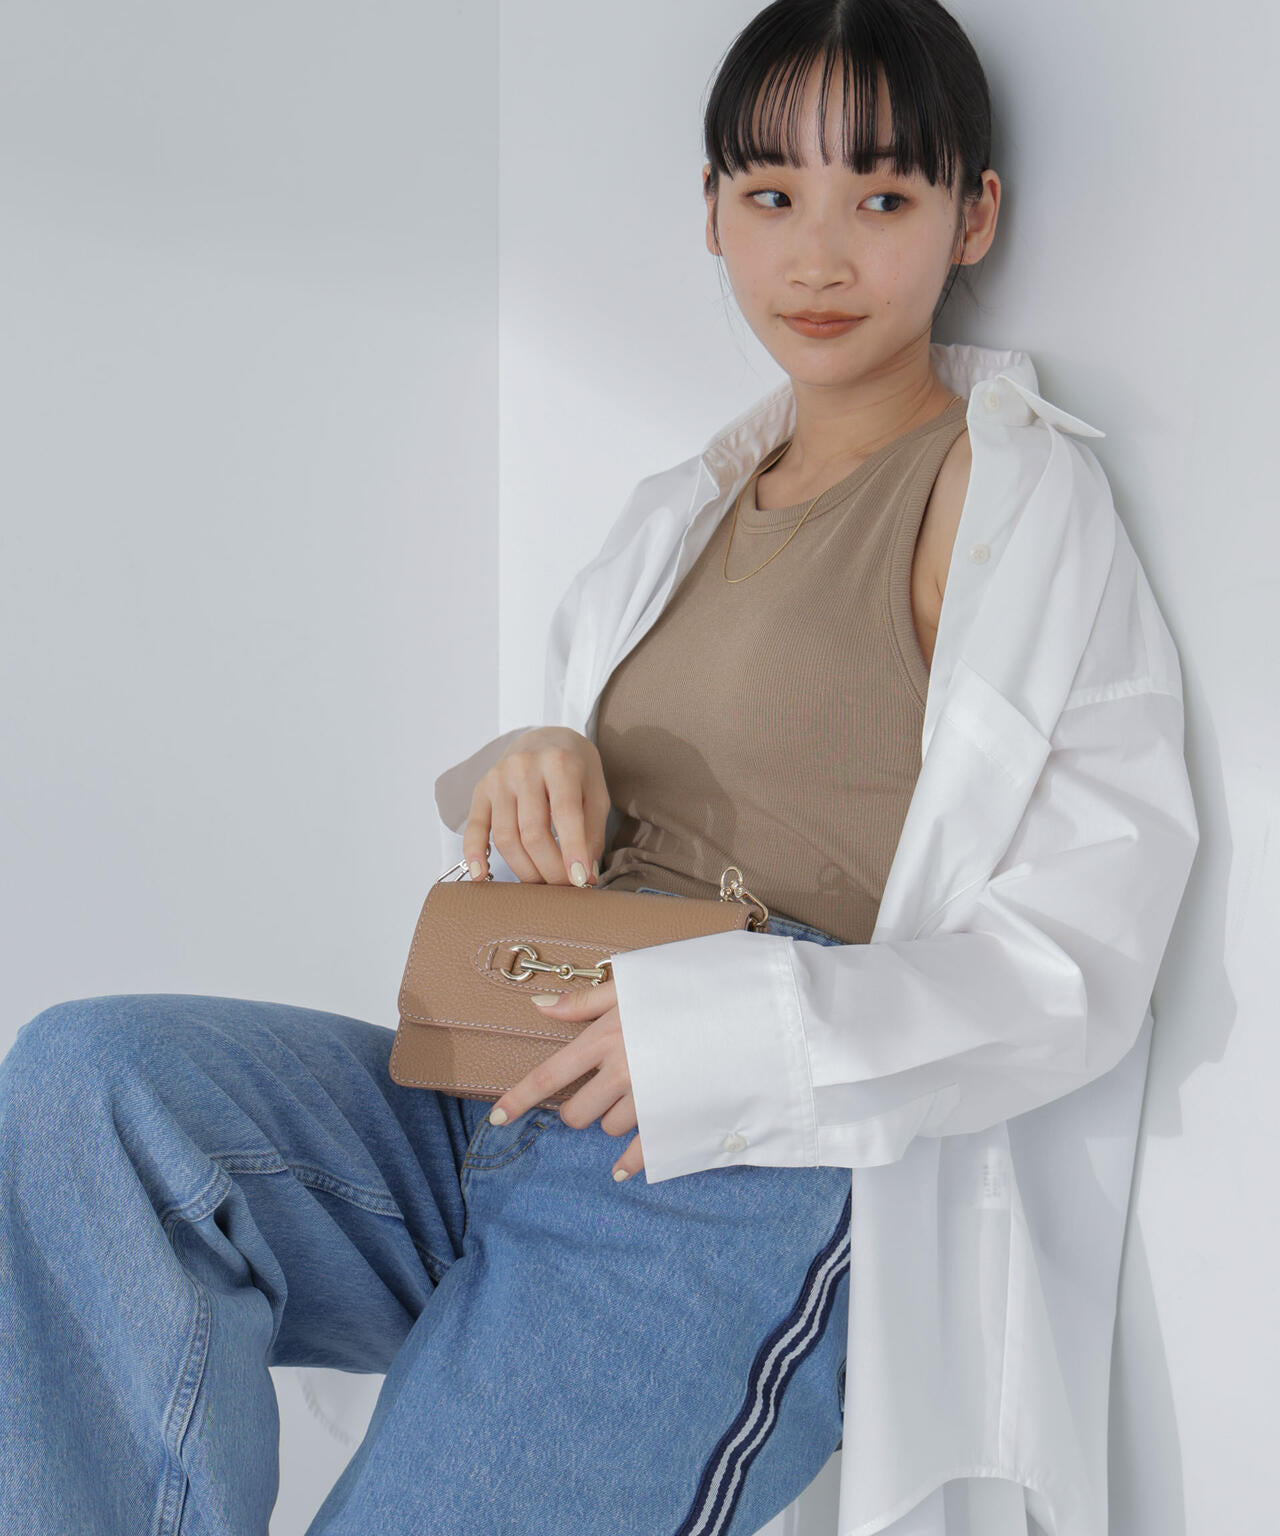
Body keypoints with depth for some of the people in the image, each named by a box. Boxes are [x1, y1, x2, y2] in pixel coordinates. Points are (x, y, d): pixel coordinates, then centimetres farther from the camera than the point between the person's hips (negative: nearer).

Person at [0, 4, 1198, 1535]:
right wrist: (532, 775, -1)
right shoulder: (685, 506, 21)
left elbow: (1075, 967, -8)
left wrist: (734, 1028, -21)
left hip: (743, 1192, -6)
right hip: (506, 1120, 7)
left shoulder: (1018, 503, 0)